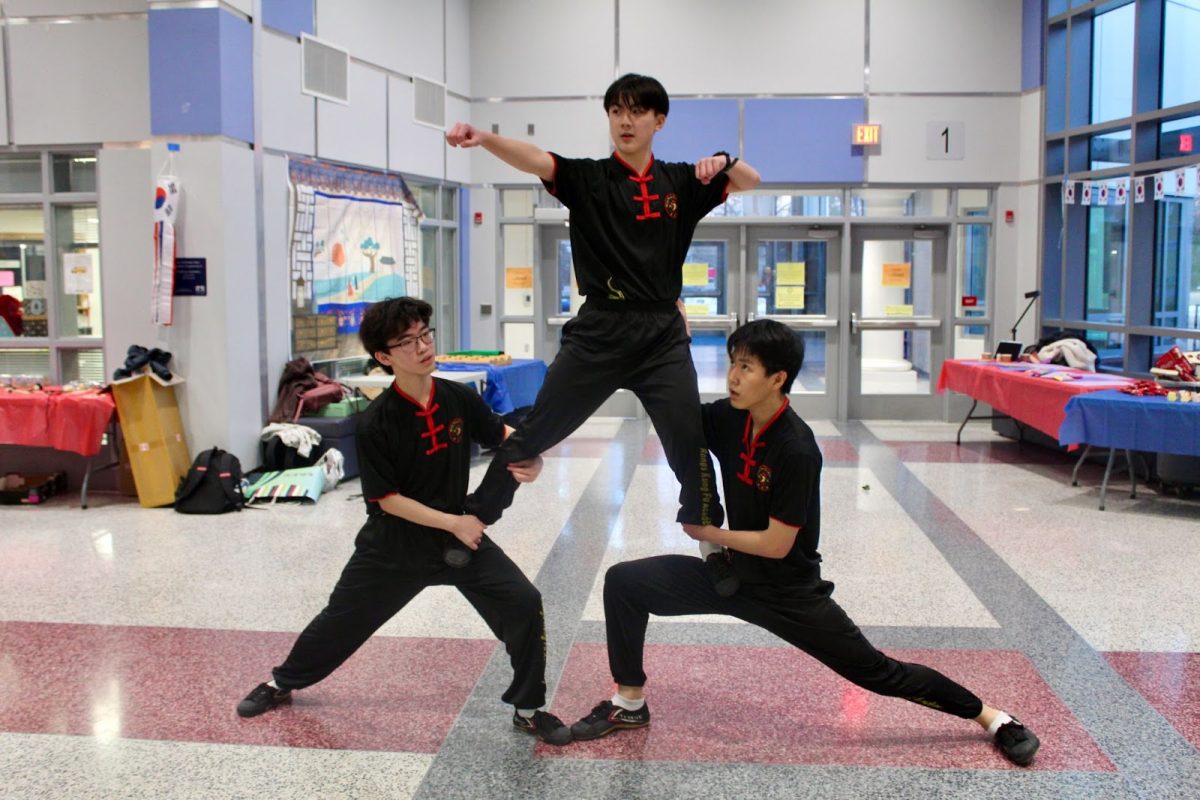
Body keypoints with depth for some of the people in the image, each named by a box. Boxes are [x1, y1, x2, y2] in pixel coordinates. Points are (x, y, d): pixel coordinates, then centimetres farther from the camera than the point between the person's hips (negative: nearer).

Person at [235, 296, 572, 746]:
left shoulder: (458, 398, -11)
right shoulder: (375, 423, -21)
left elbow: (500, 433, 6)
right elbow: (387, 499, -17)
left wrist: (529, 459, -15)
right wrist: (453, 523, -20)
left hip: (461, 532, 3)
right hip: (394, 546, -2)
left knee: (523, 604, -11)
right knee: (343, 619, 15)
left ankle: (529, 710, 7)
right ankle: (282, 683, 43)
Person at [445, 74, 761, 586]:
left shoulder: (681, 182, 8)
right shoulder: (587, 178, 0)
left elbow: (751, 182, 13)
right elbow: (534, 160, -18)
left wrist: (722, 161, -10)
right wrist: (482, 139, -38)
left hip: (663, 335, 2)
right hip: (599, 332, -1)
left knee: (690, 443, 1)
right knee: (534, 432, 4)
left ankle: (709, 530, 21)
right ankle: (474, 515, 18)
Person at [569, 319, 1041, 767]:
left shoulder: (796, 450, -27)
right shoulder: (729, 418, -8)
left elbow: (776, 545, -24)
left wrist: (706, 533, -12)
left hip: (788, 591, -6)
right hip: (734, 574, 6)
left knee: (878, 672, 4)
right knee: (624, 583, -8)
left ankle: (992, 718, 25)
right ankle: (629, 704, 10)